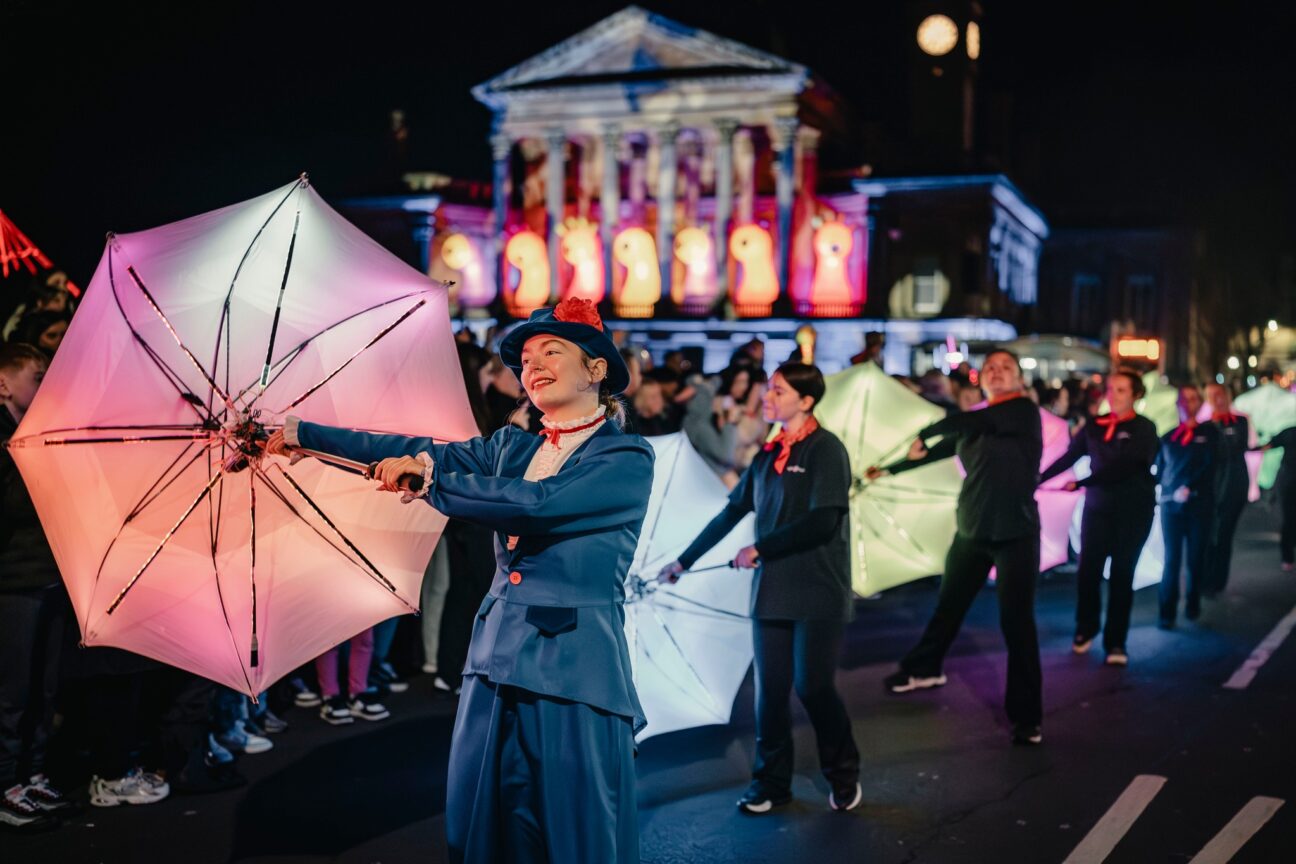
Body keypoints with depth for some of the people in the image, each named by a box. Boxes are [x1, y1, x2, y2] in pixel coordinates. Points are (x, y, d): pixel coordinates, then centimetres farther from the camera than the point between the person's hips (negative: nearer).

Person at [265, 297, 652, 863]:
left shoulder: (627, 459, -5)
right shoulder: (511, 446, 15)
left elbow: (536, 504, -19)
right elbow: (421, 454, 7)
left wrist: (429, 480, -11)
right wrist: (301, 433, 3)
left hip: (574, 674, -6)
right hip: (495, 666, 6)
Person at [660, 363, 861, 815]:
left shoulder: (826, 450, -8)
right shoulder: (767, 456, 11)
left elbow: (823, 520, -18)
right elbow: (730, 514, 15)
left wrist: (760, 548, -15)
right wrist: (683, 561, 15)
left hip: (818, 591, -5)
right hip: (771, 589, 6)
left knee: (812, 685, -3)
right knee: (770, 689, 6)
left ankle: (844, 776, 19)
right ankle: (771, 782, 20)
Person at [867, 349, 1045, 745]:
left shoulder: (1025, 411, -11)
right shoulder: (974, 424, 10)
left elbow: (962, 424, -22)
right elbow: (935, 450, 22)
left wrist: (923, 433, -6)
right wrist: (889, 469, 29)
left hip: (1016, 533, -6)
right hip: (971, 530, 7)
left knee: (1016, 621, -5)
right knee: (948, 605, 21)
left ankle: (1026, 715, 3)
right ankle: (924, 668, 43)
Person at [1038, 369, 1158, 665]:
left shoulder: (1144, 429, -5)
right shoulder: (1095, 426, 7)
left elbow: (1120, 466, -17)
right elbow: (1068, 457, 4)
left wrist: (1079, 483, -24)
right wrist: (1038, 478, -9)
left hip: (1133, 510, -3)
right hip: (1097, 507, 3)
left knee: (1121, 575, 1)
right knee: (1087, 571, -1)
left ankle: (1116, 642, 9)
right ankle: (1086, 629, 22)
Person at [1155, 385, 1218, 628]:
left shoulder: (1209, 432, 5)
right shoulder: (1168, 437, 12)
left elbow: (1209, 465, -6)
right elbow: (1159, 469, 15)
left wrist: (1188, 488, -17)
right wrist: (1156, 491, -2)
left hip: (1199, 503, -1)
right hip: (1170, 504, 1)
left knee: (1195, 557, 6)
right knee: (1171, 558, -3)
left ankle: (1193, 605, 20)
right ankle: (1167, 613, -3)